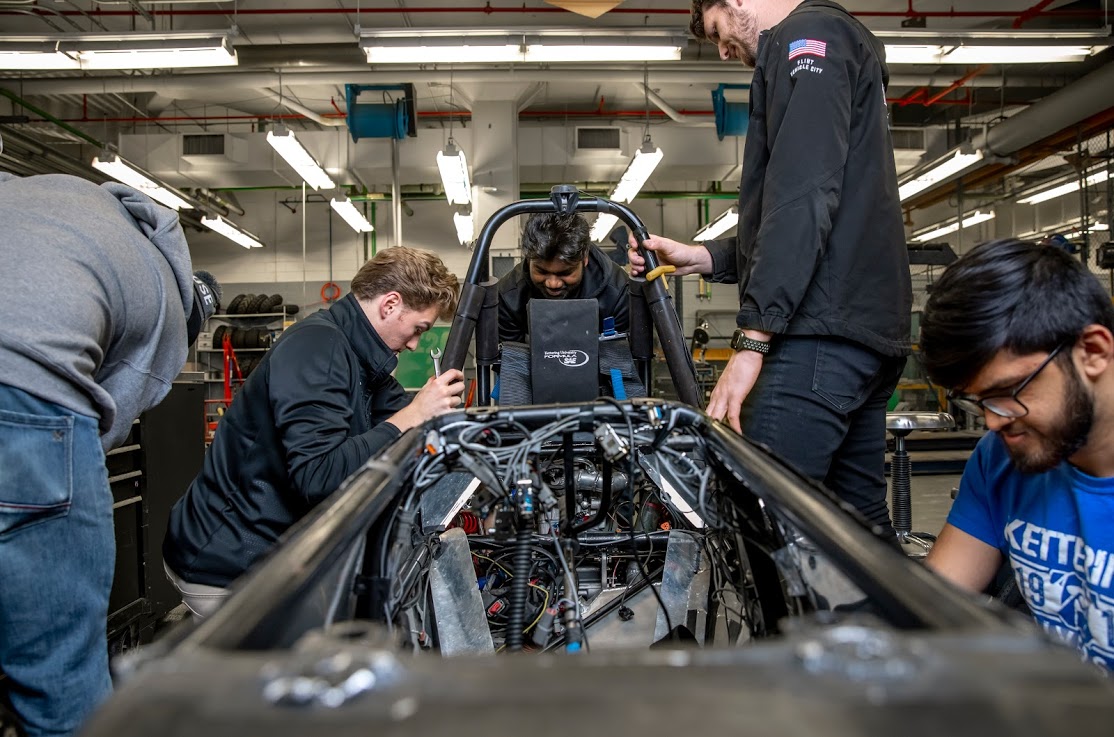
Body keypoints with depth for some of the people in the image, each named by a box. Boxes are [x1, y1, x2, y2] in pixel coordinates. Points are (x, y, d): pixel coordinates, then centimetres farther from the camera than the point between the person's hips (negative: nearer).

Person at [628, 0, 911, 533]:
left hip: (823, 330, -11)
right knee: (861, 523, 14)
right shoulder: (843, 47, 29)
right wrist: (702, 258, 20)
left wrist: (752, 338, -20)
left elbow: (803, 199, -17)